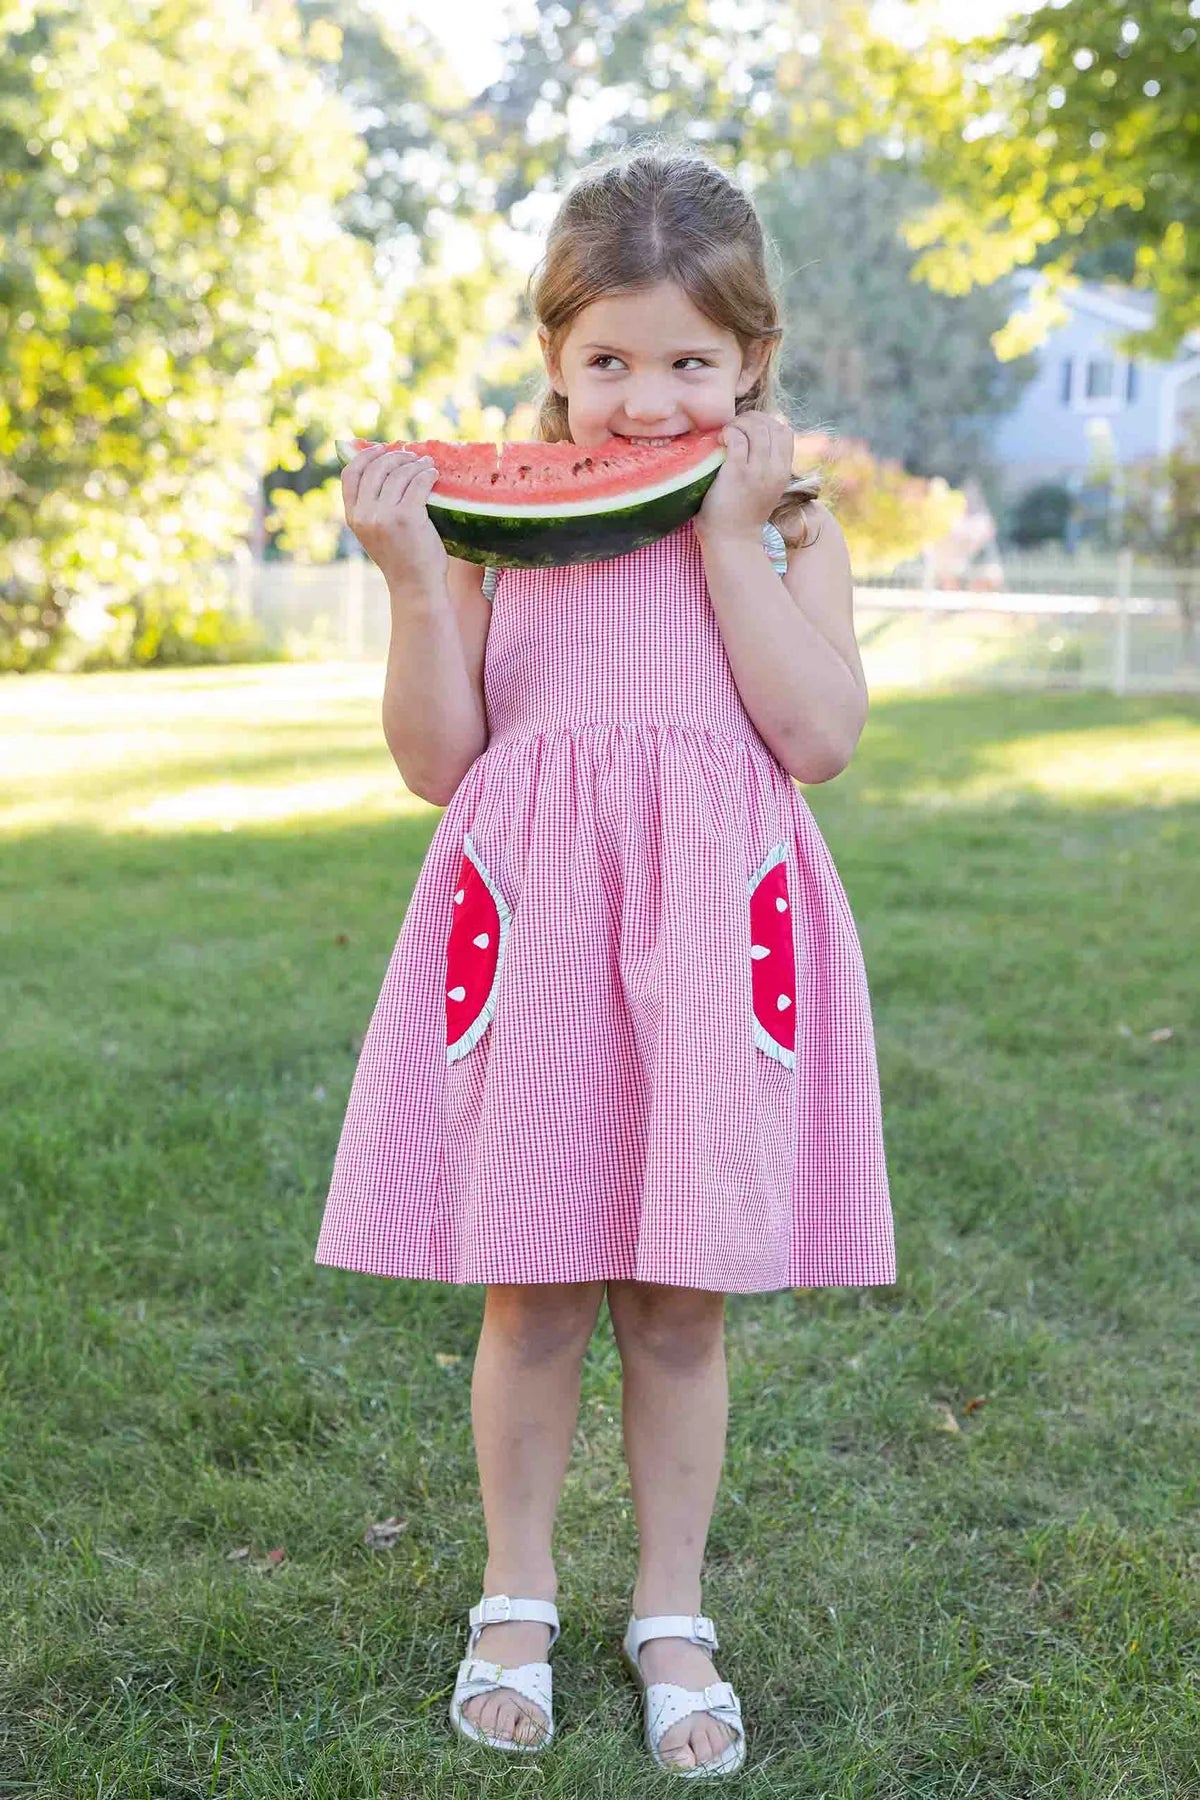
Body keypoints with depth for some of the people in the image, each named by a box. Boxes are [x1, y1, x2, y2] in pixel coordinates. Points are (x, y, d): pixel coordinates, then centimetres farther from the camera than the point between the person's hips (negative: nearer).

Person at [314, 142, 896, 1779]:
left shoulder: (788, 526, 6)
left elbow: (821, 737, -9)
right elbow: (437, 759, -1)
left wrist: (732, 533, -10)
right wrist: (414, 577, -13)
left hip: (710, 937, 0)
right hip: (530, 928, 0)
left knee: (680, 1311, 8)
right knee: (531, 1298, 7)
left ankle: (673, 1619, 28)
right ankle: (516, 1601, 29)